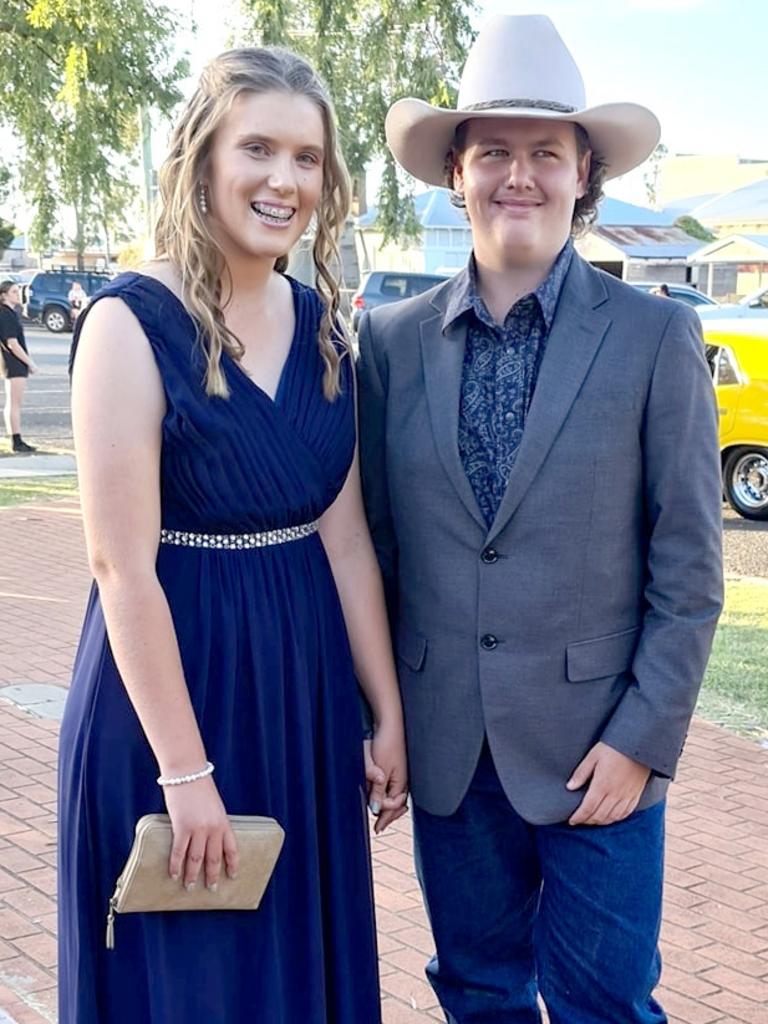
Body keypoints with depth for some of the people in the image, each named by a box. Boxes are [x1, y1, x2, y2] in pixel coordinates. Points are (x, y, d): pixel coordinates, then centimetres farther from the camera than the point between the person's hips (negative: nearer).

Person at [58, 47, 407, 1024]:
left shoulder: (319, 321, 5)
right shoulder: (130, 321, -14)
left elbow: (346, 539, 6)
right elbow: (123, 568, -18)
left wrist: (388, 715, 6)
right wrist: (186, 771, -18)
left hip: (304, 687, 6)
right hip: (172, 685, -6)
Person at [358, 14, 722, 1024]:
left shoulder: (657, 336, -6)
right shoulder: (392, 340, 2)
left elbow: (689, 567, -6)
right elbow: (373, 539, 7)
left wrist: (643, 739, -10)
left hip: (596, 747, -2)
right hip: (446, 744, 3)